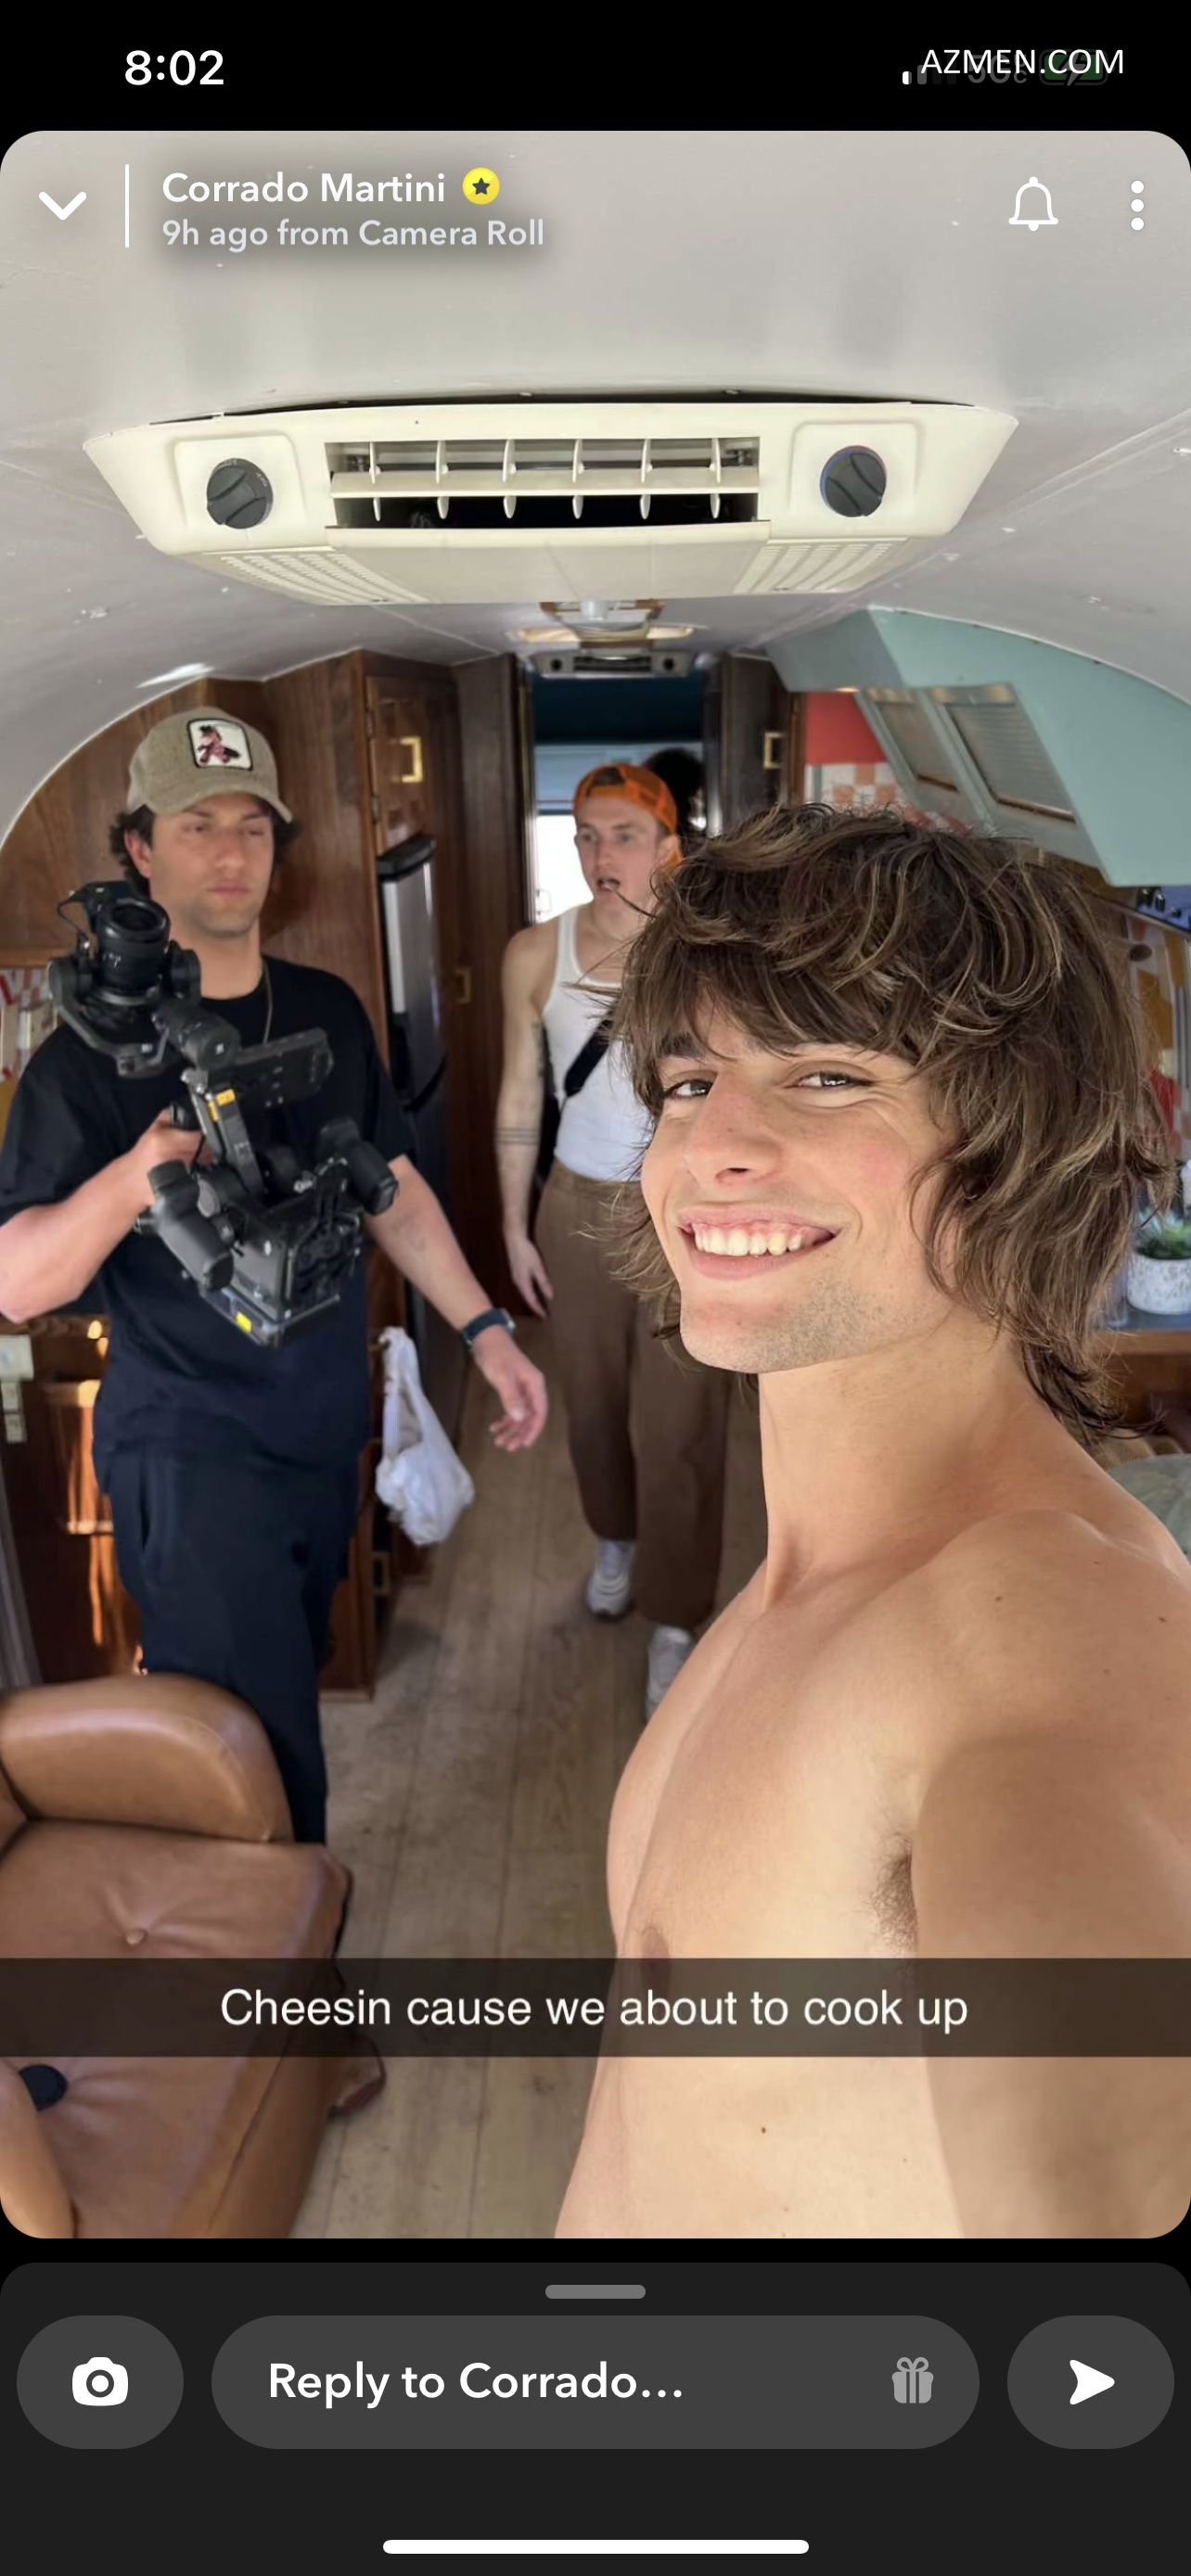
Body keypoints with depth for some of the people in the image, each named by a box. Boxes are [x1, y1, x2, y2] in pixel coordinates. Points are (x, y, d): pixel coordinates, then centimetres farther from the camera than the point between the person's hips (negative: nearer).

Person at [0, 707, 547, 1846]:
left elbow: (392, 1187, 12)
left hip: (326, 1433, 6)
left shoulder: (328, 1010, 4)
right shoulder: (94, 1049, -13)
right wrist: (132, 1177, -37)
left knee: (293, 1693, 21)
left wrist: (485, 1330, 5)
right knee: (263, 1771, -5)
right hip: (192, 1456, -5)